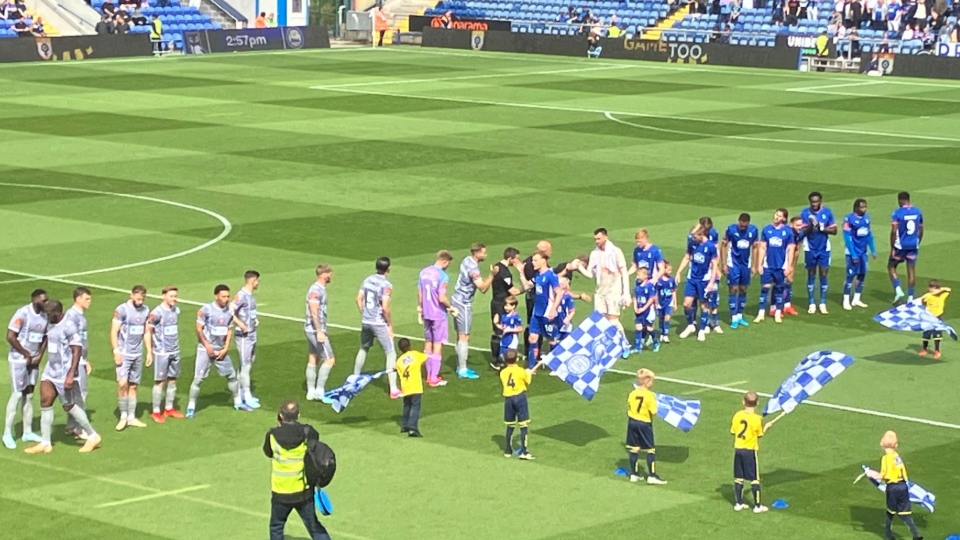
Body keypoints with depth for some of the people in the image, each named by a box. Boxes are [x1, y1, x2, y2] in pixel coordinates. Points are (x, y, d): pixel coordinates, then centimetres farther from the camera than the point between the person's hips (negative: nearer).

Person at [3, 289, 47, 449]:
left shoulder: (44, 316, 3)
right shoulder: (23, 314, -19)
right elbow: (10, 336, -20)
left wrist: (40, 355, -1)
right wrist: (26, 354, -15)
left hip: (33, 361, 7)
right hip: (18, 360, -7)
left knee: (29, 395, 10)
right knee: (17, 394, -6)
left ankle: (27, 432, 17)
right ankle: (7, 433, 2)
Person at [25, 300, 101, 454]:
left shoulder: (69, 327, -18)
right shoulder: (52, 326, 9)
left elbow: (77, 352, -21)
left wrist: (71, 375, -26)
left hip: (64, 374, -9)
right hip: (50, 371, 9)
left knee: (69, 406, 0)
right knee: (45, 402, 2)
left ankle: (92, 436, 15)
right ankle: (45, 443, 8)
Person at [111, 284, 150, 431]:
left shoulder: (145, 310, 8)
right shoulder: (122, 310, -10)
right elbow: (114, 332, -9)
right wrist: (116, 351, -15)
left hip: (138, 354, 5)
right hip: (124, 353, -5)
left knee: (133, 386, 9)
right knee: (122, 384, -14)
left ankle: (132, 417, 15)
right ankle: (123, 416, -3)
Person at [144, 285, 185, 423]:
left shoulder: (176, 310, 6)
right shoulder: (157, 313, -15)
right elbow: (147, 332, -11)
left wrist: (176, 347, 15)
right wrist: (149, 353, -13)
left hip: (175, 352, 7)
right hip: (161, 353, -7)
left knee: (172, 380, 11)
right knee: (160, 381, -1)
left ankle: (169, 409, 22)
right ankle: (156, 412, 7)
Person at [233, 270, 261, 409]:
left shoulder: (251, 296, 11)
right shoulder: (241, 295, -17)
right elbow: (230, 312, -24)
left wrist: (255, 320, 9)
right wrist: (241, 325, -25)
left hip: (252, 334, 9)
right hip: (244, 336, -9)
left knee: (249, 363, 16)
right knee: (245, 365, -4)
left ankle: (241, 393, 25)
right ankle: (247, 397, 1)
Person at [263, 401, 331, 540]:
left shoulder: (273, 435, -12)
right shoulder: (307, 432, -10)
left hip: (281, 491, -1)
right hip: (304, 490, 1)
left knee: (276, 527, 17)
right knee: (314, 526, 12)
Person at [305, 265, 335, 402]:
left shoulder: (320, 289, 13)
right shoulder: (316, 290, -18)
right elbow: (314, 312, -24)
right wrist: (320, 332, -28)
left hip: (313, 330, 10)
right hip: (316, 330, -10)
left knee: (313, 360, 12)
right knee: (329, 360, -7)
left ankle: (311, 392, 17)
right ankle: (319, 391, -5)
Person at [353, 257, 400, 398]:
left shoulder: (368, 280, 3)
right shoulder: (386, 285, -17)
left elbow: (359, 299, 8)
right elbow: (385, 308, -20)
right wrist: (390, 325, -9)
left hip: (366, 322, 7)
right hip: (380, 324, -7)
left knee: (363, 349, 28)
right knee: (391, 354, -1)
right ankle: (393, 389, -6)